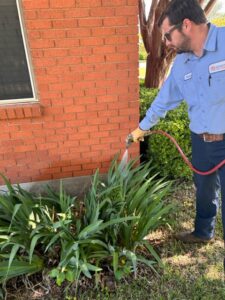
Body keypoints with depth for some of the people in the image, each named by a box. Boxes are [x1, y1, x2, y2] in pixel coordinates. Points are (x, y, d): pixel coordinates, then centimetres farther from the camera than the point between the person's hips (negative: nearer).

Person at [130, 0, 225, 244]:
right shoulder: (181, 62, 5)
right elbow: (165, 98, 15)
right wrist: (143, 127, 22)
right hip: (200, 141, 6)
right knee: (204, 192, 23)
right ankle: (203, 232, 48)